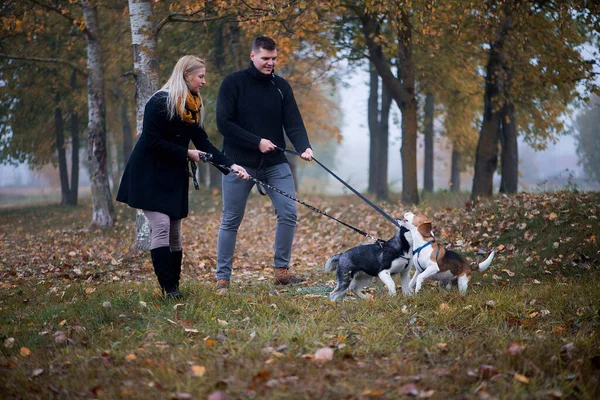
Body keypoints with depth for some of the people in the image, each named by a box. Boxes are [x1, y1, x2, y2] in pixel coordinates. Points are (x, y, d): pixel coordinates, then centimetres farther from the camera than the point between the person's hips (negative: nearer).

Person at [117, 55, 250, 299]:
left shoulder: (193, 107, 8)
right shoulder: (160, 102, -16)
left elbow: (203, 143, 5)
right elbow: (153, 142, -20)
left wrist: (230, 165, -6)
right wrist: (187, 154, -15)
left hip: (174, 176, 8)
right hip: (149, 175, -8)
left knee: (174, 231, 7)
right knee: (161, 226, -15)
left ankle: (173, 286, 14)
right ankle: (169, 288, -13)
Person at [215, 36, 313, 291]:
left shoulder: (281, 86, 6)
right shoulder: (233, 83, -5)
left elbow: (293, 123, -2)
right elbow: (223, 123, -12)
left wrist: (303, 147, -21)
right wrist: (257, 142, -18)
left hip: (275, 163, 3)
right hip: (239, 162, -3)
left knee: (288, 213, -7)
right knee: (231, 221, 3)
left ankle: (281, 270, 6)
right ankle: (222, 278, 12)